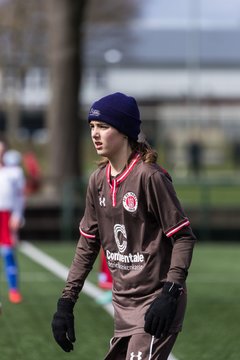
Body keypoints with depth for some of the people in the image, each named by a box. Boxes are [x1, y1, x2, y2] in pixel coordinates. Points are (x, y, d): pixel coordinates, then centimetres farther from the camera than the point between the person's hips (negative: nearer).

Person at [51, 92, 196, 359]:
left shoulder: (149, 176, -14)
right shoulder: (98, 180, 7)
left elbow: (184, 237, -12)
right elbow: (87, 244, 13)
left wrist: (170, 293, -22)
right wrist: (66, 302, 8)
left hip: (155, 304, -7)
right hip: (123, 304, 7)